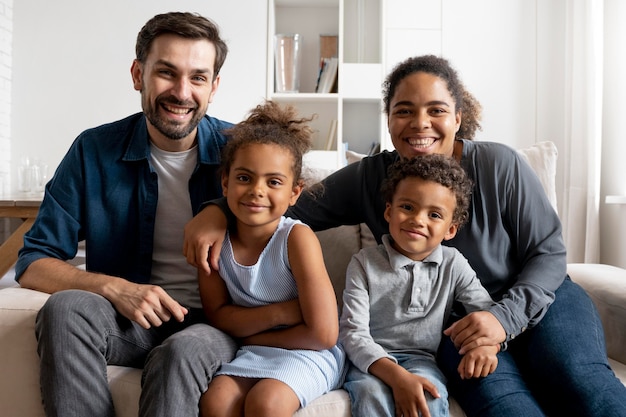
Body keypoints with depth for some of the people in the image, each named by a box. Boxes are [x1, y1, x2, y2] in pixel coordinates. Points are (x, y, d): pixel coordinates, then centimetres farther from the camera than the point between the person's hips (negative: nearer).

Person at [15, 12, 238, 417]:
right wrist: (114, 288, -18)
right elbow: (33, 264, 0)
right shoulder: (95, 151, -1)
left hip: (213, 321, -2)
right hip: (128, 319, 3)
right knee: (66, 307, -29)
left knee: (182, 352, -36)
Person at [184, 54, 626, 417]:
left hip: (540, 297, 1)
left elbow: (548, 251, -4)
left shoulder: (500, 166, -10)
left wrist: (506, 315, -19)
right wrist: (219, 210, -24)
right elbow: (292, 208, -6)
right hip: (457, 321, 0)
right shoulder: (368, 179, -5)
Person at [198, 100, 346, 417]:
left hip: (308, 353, -3)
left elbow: (322, 334, -21)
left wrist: (247, 332, -11)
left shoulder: (297, 238, -21)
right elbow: (218, 316, -4)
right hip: (251, 354, 4)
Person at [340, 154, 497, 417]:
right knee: (371, 394, -33)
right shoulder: (364, 263, -6)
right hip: (371, 362, -1)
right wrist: (396, 376, -27)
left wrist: (488, 345, -20)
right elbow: (353, 333, -12)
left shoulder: (453, 265, 1)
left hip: (421, 359, 2)